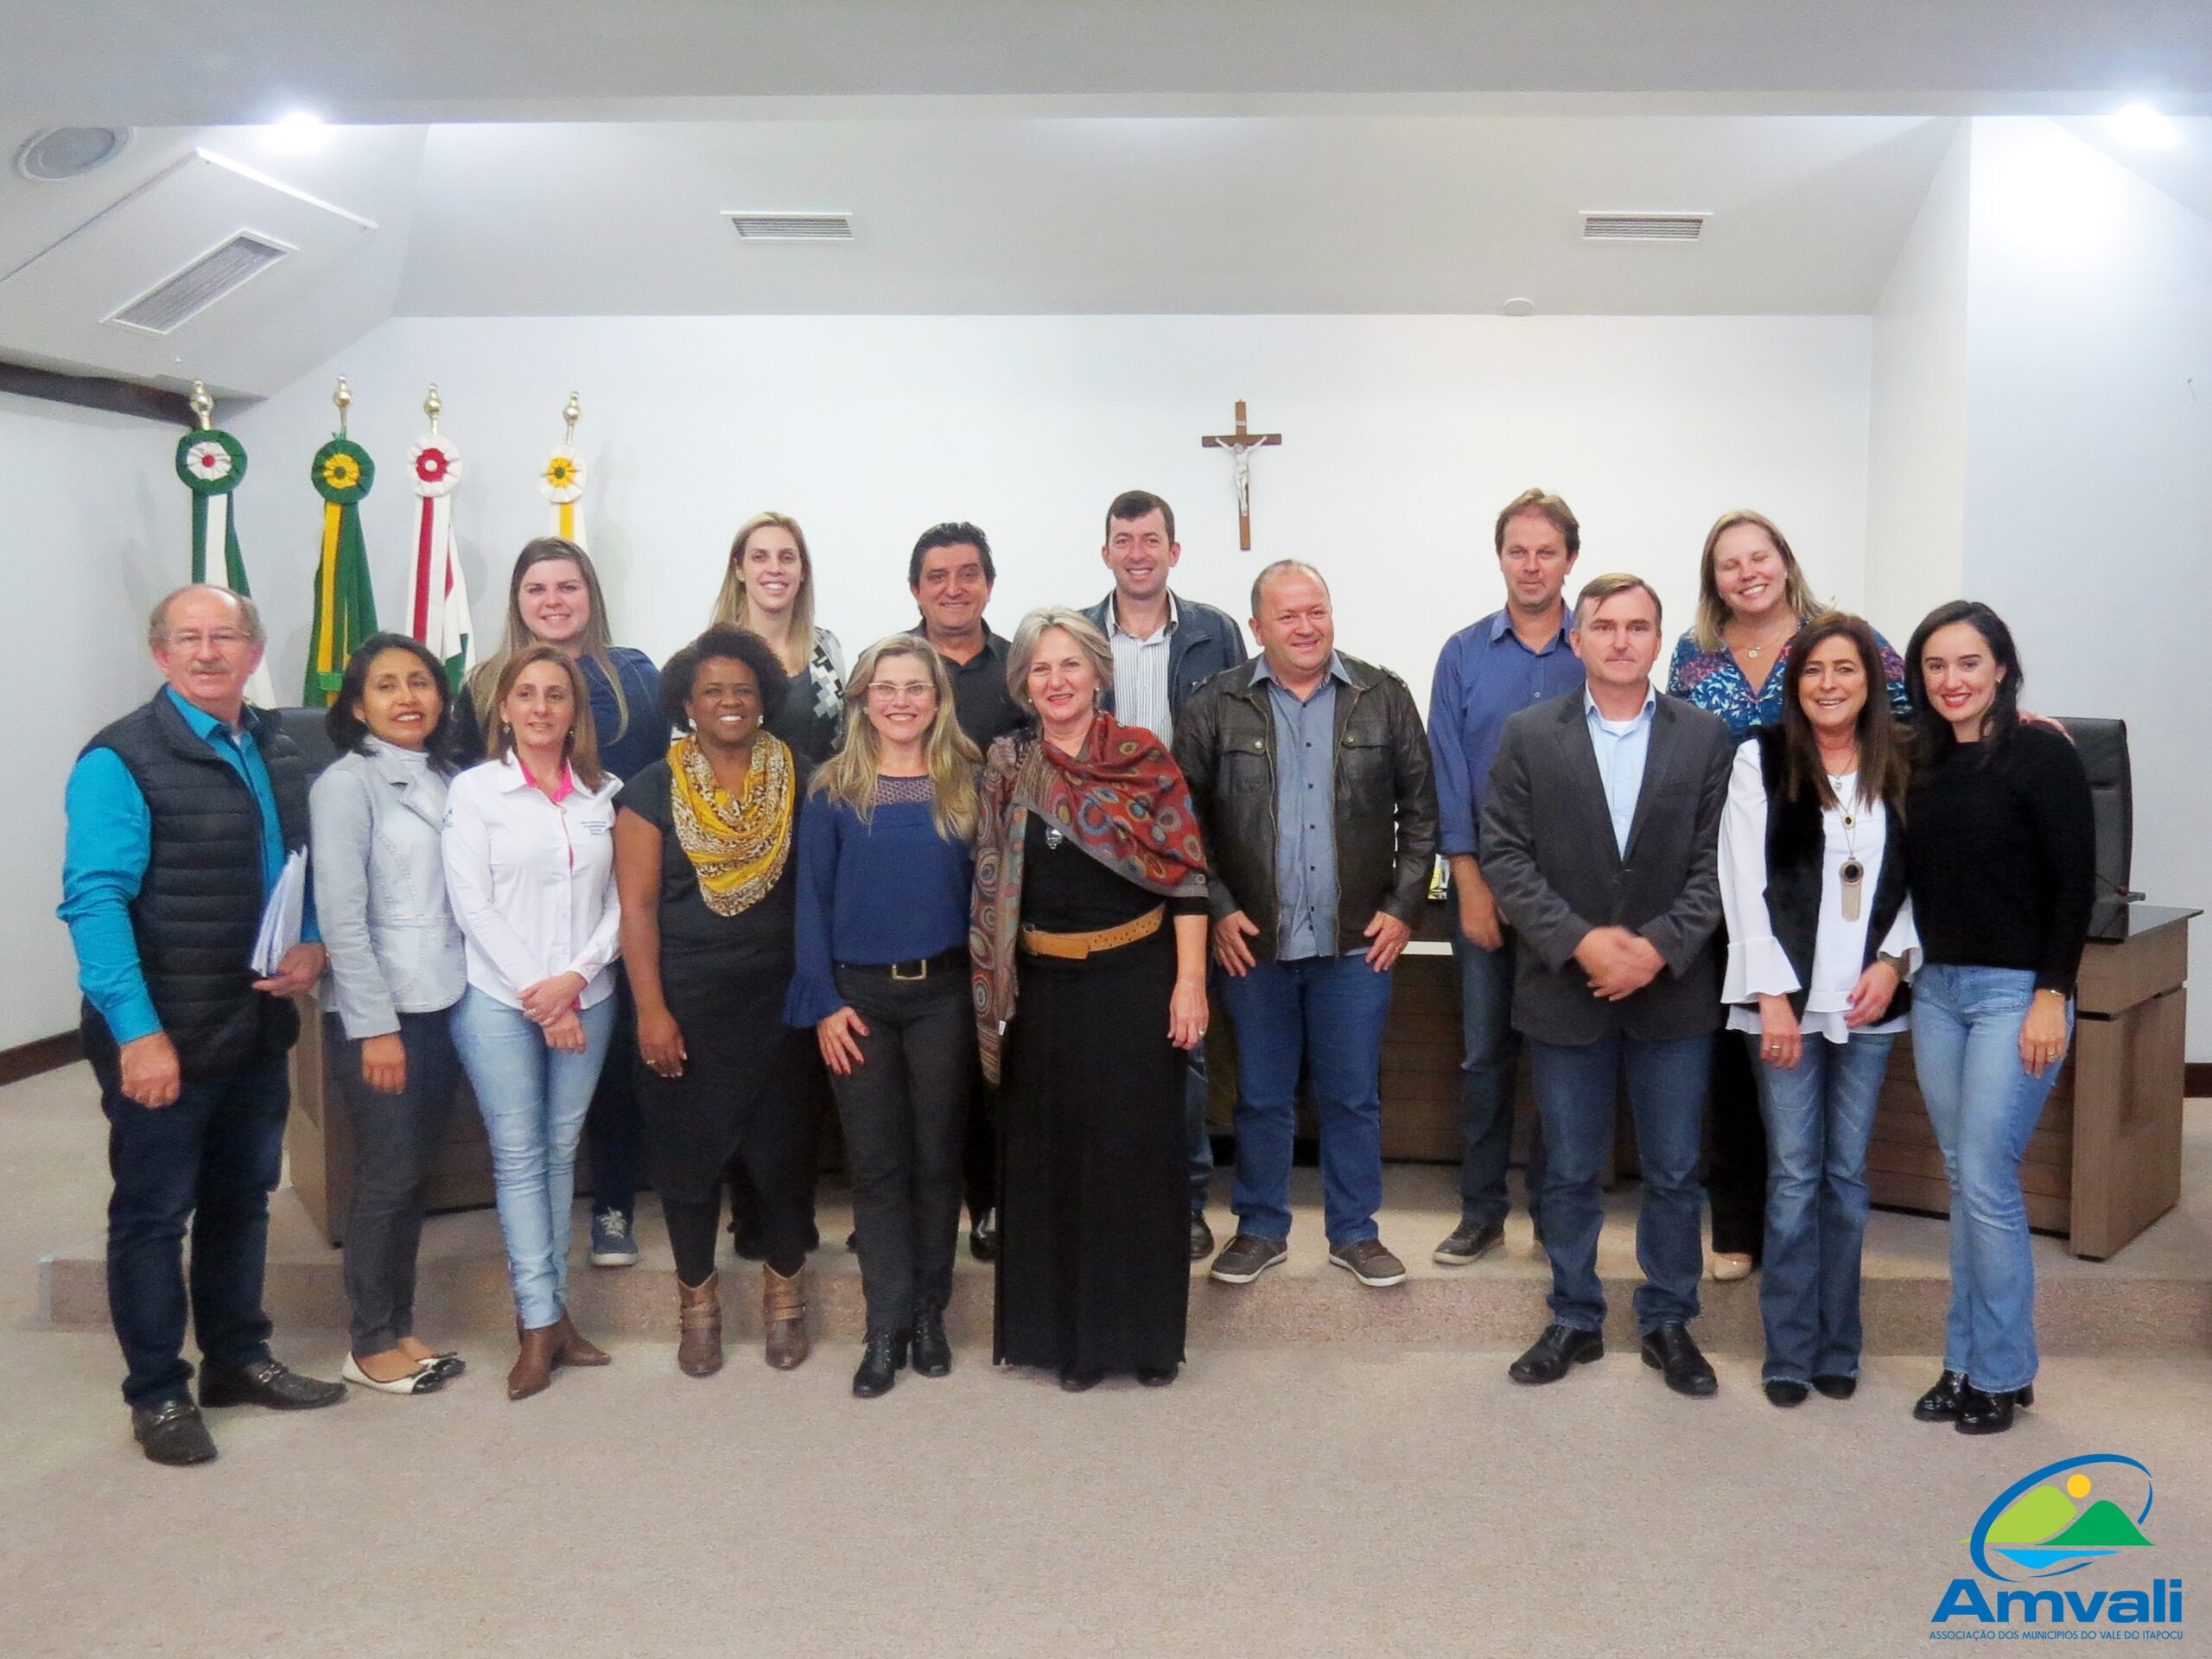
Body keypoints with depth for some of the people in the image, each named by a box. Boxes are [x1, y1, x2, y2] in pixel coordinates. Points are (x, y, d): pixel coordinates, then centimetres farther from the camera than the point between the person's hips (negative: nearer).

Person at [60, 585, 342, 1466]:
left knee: (242, 1200, 18)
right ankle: (157, 1393, 20)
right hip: (163, 1039, -6)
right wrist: (137, 1032, -25)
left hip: (259, 1029, 7)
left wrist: (312, 946, -2)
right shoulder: (121, 760, -13)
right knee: (154, 1213, 6)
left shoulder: (279, 753, 8)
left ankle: (238, 1359, 34)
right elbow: (95, 901, -19)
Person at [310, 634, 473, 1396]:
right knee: (388, 1177, 2)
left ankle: (401, 1326, 24)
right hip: (379, 1013, -6)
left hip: (447, 1005, 6)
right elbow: (341, 916, -14)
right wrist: (375, 1025, -16)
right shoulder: (346, 784, -9)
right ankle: (371, 1345, 15)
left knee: (415, 1173, 13)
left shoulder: (450, 779, 9)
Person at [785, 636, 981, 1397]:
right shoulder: (832, 791, 1)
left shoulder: (967, 785, 4)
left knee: (936, 1156, 8)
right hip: (859, 995, -1)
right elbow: (812, 898, 0)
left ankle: (928, 1313, 22)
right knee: (876, 1163, 4)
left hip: (945, 993, 1)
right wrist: (823, 1002, -7)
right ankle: (886, 1326, 12)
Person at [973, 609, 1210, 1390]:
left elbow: (1187, 876, -4)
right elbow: (990, 884, 7)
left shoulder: (1147, 758, -2)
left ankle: (1145, 1331, 19)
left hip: (1136, 977, -2)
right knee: (1052, 1156, 8)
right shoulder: (1005, 766, 5)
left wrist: (1190, 980, -10)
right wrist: (991, 991, 2)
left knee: (1138, 1150, 4)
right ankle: (1065, 1333, 22)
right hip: (1043, 988, 2)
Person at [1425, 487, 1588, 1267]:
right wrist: (1471, 884, -5)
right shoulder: (1464, 655, 3)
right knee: (1485, 1052, 5)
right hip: (1485, 880, 1)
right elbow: (1449, 776, 0)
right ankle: (1481, 1211, 17)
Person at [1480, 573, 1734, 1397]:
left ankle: (1669, 1321, 26)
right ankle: (1574, 1320, 26)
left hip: (1674, 991, 0)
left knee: (1674, 1172, 10)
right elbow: (1504, 856, -4)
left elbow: (1715, 861, -2)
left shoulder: (1706, 737, 2)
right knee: (1570, 1171, 11)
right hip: (1564, 988, 0)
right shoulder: (1528, 736, 1)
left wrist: (1662, 947, -15)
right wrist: (1578, 942, -15)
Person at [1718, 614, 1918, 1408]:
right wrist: (1773, 998, -11)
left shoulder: (1899, 767, 7)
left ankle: (1838, 1347, 21)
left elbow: (1915, 883, 10)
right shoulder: (1761, 760, -2)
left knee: (1847, 1174, 10)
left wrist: (1893, 962, -6)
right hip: (1786, 998, -3)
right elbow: (1746, 884, -6)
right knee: (1795, 1176, 1)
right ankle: (1789, 1351, 12)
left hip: (1870, 1001, 3)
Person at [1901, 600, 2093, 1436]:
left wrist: (2052, 996, -14)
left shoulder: (2041, 752, -9)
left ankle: (2001, 1372, 11)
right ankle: (1963, 1360, 20)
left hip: (2015, 990, -6)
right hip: (1936, 989, 6)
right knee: (1962, 1182, 11)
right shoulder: (1921, 762, 8)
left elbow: (2075, 881, -11)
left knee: (1987, 1184, -5)